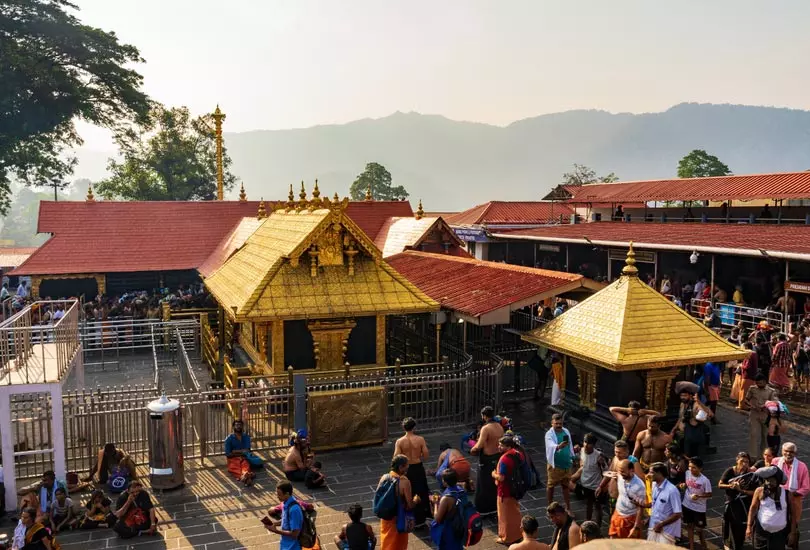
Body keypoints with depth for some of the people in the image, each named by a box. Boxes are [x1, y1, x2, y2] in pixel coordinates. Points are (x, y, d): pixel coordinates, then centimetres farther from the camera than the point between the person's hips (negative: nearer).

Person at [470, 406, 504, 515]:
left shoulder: (485, 428, -23)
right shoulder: (499, 426, 2)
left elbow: (479, 446, -27)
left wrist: (472, 450, -7)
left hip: (487, 459, -8)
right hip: (498, 458, 8)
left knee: (484, 485, 5)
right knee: (495, 483, 19)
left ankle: (484, 509, 13)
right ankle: (495, 506, 30)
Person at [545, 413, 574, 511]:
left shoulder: (566, 431, 1)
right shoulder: (549, 434, -18)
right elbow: (551, 446, -38)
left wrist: (572, 458, 18)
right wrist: (559, 446, -58)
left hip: (566, 464, 5)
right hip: (554, 465, -5)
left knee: (566, 485, 16)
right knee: (551, 486, 9)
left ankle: (568, 507, 28)